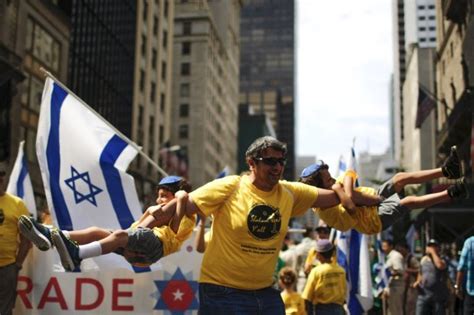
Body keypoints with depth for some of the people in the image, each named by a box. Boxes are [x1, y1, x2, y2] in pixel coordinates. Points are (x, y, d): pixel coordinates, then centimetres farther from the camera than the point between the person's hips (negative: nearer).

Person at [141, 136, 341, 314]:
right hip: (223, 292, -5)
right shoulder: (229, 188, -11)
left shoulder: (290, 193, 3)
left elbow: (334, 196, 11)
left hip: (265, 292, 5)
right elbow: (180, 206, -10)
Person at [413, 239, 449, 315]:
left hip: (439, 297, -4)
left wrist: (433, 252, -17)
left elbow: (440, 265, -28)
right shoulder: (423, 260, 14)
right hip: (424, 294, 4)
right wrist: (417, 282, 8)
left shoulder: (442, 260, -2)